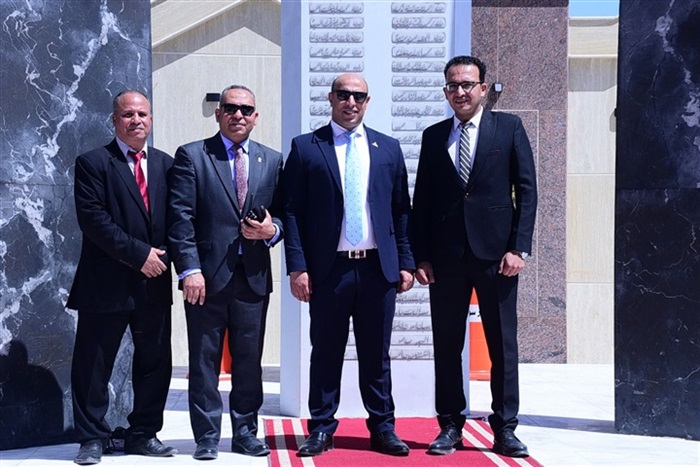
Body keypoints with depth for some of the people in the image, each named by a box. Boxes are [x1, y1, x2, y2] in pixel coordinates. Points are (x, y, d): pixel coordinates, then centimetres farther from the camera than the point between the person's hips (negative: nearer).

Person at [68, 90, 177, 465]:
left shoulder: (166, 165, 12)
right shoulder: (93, 163, -3)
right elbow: (93, 218, -13)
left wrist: (163, 254, -6)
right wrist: (138, 254, -16)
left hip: (154, 283, 5)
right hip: (106, 284, -4)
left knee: (155, 362, 10)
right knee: (93, 364, 3)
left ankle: (143, 434, 22)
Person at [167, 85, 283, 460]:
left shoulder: (272, 160, 13)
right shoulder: (191, 156, 2)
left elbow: (283, 214, 16)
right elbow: (180, 217, -5)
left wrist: (271, 230, -8)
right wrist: (189, 269, -14)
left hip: (253, 277, 3)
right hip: (207, 276, -3)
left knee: (249, 360, 9)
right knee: (205, 360, 4)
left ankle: (245, 432, 21)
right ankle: (207, 437, 13)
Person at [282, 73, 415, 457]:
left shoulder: (388, 148, 12)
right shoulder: (305, 148, 4)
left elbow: (401, 211, 11)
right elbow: (292, 211, 0)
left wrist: (405, 263, 5)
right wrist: (297, 267, -8)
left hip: (379, 268, 2)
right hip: (328, 269, -2)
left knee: (376, 354, 9)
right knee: (326, 352, 6)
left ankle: (382, 428, 19)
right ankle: (321, 428, 17)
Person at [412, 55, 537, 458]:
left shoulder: (509, 127, 4)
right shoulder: (434, 136, 11)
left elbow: (526, 190, 0)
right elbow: (422, 200, 9)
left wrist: (519, 248, -8)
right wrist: (420, 256, 2)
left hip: (496, 252, -2)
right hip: (446, 256, 2)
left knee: (503, 344, 3)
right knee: (447, 344, 6)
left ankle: (505, 429, 11)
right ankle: (451, 427, 16)